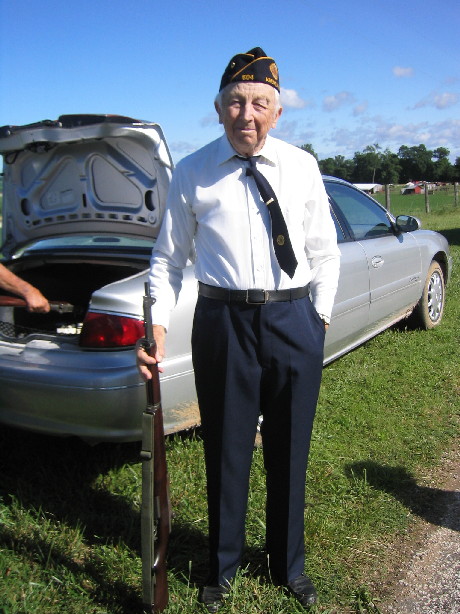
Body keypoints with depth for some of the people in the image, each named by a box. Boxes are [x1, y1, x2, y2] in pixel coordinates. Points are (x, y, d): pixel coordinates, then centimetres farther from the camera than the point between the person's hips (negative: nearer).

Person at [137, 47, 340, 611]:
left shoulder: (302, 167, 3)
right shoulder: (191, 173, -1)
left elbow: (324, 251, 10)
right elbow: (168, 257, 4)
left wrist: (320, 316, 5)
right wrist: (158, 323, -8)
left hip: (294, 320, 2)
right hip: (221, 321, -1)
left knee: (289, 452, 15)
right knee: (226, 452, 12)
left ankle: (288, 565, 40)